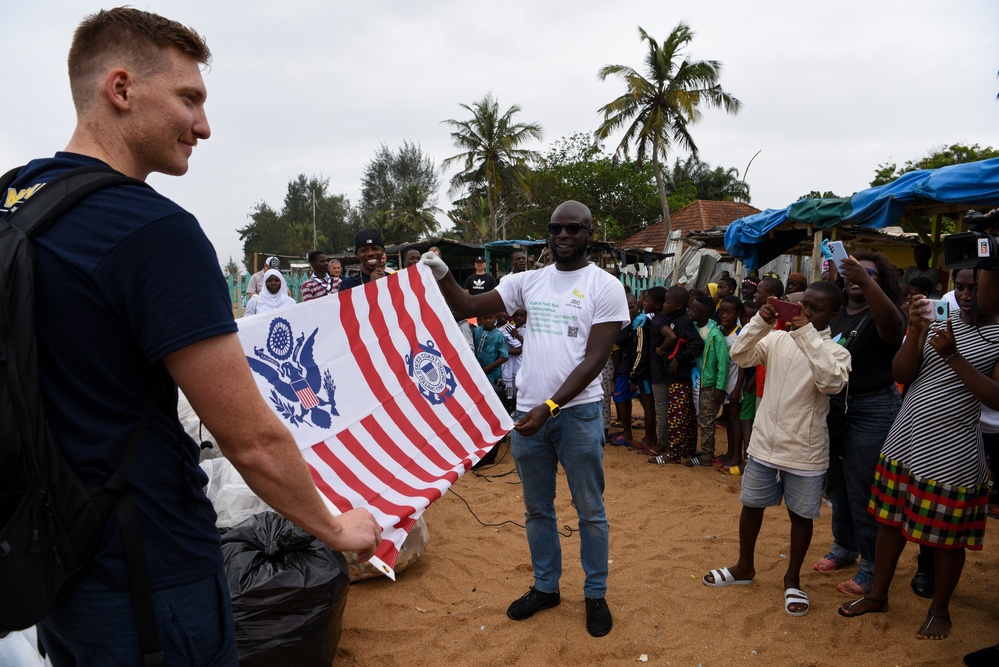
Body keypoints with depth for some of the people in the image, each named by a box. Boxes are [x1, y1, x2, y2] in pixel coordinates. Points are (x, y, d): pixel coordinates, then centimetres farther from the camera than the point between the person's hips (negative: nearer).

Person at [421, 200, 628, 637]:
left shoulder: (605, 286, -6)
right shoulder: (529, 281, 7)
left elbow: (594, 359, -13)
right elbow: (469, 307, 6)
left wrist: (550, 406, -21)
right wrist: (442, 276, -13)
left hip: (577, 413, -4)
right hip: (527, 411, 4)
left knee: (590, 511, 8)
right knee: (537, 509, 16)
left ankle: (596, 594, 26)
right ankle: (545, 587, 34)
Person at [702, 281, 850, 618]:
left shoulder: (835, 351, -8)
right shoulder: (778, 339, 0)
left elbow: (832, 382, -28)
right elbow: (739, 355, -7)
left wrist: (808, 335, -29)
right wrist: (760, 322, -19)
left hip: (804, 451, -3)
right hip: (765, 443, 3)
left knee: (801, 515, 11)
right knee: (751, 505, 15)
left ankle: (792, 579, 31)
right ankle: (745, 566, 36)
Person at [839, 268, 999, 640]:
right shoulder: (939, 321, 7)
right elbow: (901, 374, -1)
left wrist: (953, 357, -22)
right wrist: (916, 331, -15)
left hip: (951, 450, -4)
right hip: (903, 439, 5)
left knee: (946, 535, 7)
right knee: (890, 519, 13)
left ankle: (939, 609, 29)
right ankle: (878, 595, 28)